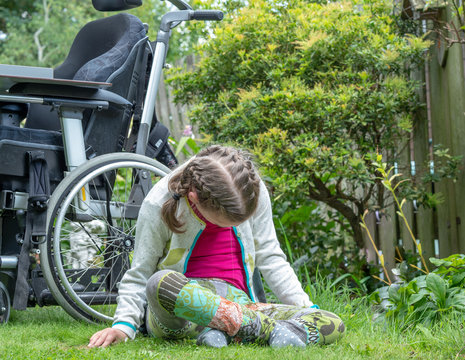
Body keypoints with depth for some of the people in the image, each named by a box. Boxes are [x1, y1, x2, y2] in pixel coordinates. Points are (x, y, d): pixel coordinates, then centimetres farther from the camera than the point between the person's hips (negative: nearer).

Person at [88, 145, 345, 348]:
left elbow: (269, 257, 9)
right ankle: (271, 330, -31)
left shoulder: (254, 193, -3)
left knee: (333, 325, -17)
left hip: (236, 302, 3)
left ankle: (228, 333, -33)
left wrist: (306, 308, 4)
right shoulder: (159, 204, -11)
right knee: (161, 283, -41)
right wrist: (124, 325, -17)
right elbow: (139, 275, -2)